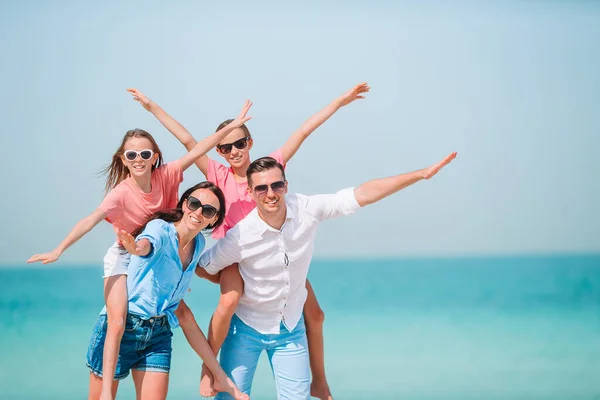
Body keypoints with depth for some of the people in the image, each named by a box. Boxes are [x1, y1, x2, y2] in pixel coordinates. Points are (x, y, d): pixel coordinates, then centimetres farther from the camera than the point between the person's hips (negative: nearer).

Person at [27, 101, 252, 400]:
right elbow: (91, 220, -36)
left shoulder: (165, 176, -14)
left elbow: (197, 150, -16)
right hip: (124, 256, -4)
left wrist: (232, 125, -19)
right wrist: (59, 250, -46)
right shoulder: (121, 193, -25)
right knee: (117, 322, -19)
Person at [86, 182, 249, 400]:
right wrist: (135, 247, -63)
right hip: (121, 327, -5)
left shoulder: (199, 244, 5)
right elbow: (145, 245, -42)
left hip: (159, 334, 5)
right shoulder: (160, 229, -15)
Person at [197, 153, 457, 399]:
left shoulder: (306, 210, -16)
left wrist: (421, 174, -22)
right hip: (247, 329, -2)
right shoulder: (239, 238, -23)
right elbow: (202, 267, -7)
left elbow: (362, 195, -17)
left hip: (291, 329, 3)